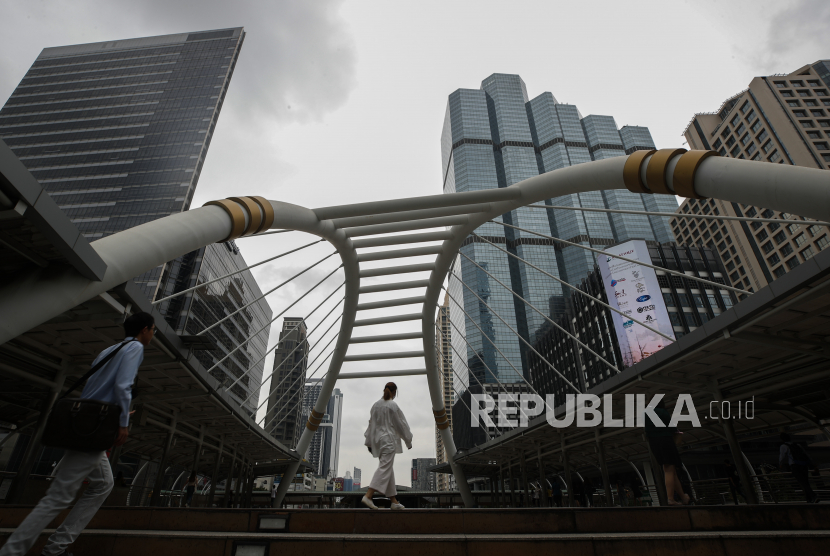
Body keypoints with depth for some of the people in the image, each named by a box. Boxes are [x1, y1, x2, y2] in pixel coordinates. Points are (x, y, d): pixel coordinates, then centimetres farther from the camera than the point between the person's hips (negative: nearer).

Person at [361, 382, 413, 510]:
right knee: (384, 468, -6)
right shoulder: (393, 406, -11)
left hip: (378, 440, 7)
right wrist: (408, 441, 4)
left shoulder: (376, 405, 6)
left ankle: (394, 501, 18)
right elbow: (400, 424, -6)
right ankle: (368, 496, -17)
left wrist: (369, 442, 17)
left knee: (388, 470, 13)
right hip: (389, 440, -7)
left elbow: (371, 423, 10)